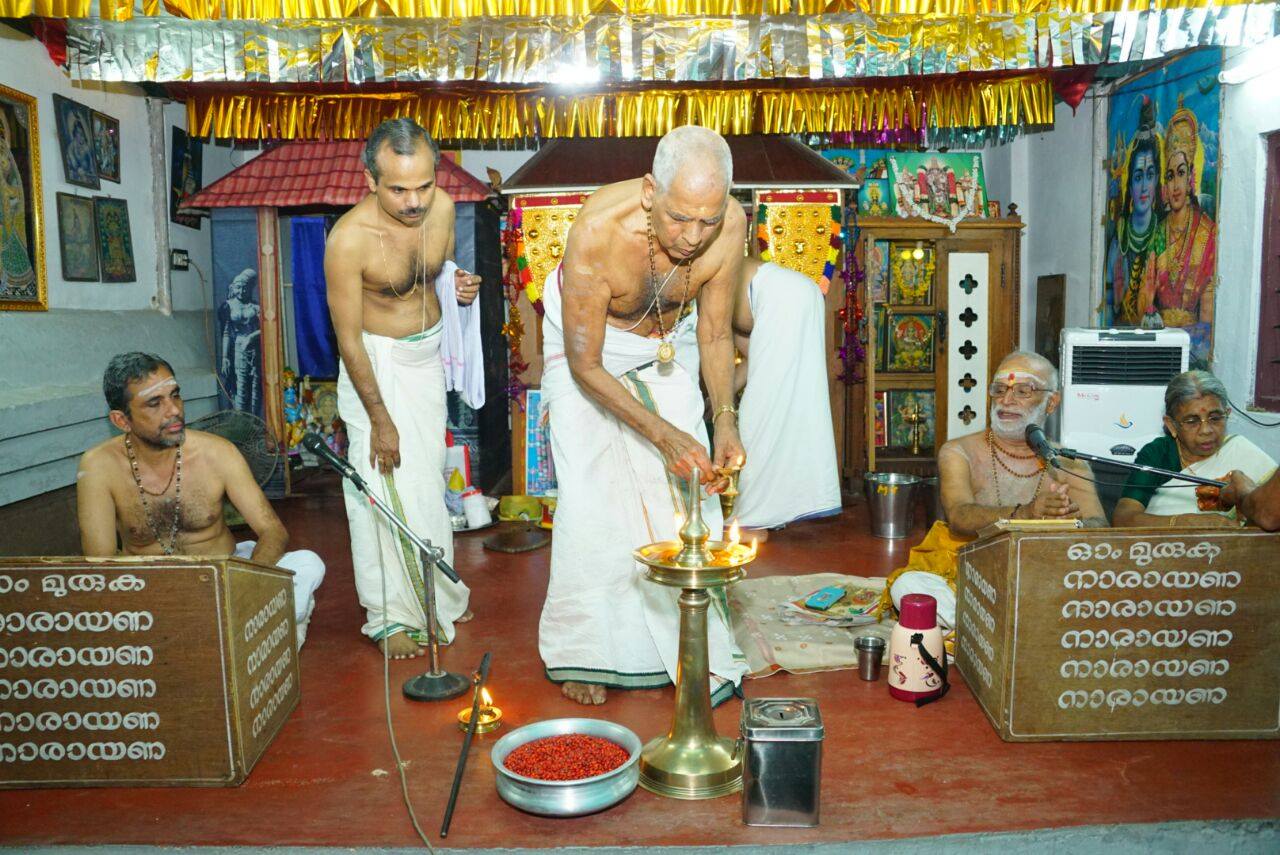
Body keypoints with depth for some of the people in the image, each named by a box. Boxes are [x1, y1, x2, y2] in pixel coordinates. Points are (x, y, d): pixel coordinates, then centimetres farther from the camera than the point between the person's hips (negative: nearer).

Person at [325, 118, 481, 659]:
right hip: (376, 362, -5)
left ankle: (433, 597, 29)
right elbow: (348, 338, -20)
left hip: (429, 355, 5)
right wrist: (380, 418, -17)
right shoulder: (349, 239, -27)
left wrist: (461, 288, -13)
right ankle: (390, 614, 9)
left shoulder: (442, 207, -11)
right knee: (387, 487, -5)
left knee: (428, 479, 14)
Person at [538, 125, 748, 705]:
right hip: (587, 346, -3)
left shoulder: (729, 225, -28)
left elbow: (715, 334, -12)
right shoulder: (597, 231, -38)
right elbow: (585, 366, -27)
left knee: (690, 490, -4)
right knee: (592, 495, -9)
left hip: (668, 345, 3)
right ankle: (583, 652, 9)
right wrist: (663, 434, -32)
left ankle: (698, 649, 8)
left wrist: (725, 422, -26)